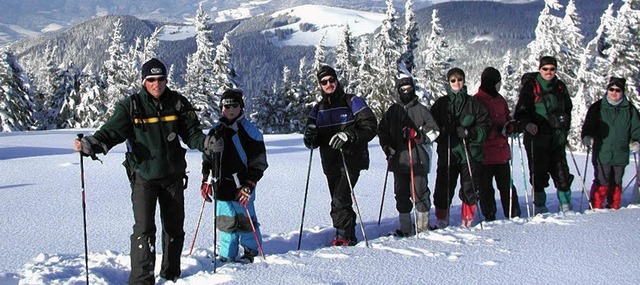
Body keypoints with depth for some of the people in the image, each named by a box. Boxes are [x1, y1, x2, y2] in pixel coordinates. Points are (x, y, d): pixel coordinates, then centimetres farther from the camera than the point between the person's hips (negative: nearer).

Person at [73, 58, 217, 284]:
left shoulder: (178, 103, -2)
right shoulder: (131, 106, -8)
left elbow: (191, 133, -1)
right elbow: (111, 131, -15)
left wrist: (205, 143, -22)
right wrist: (91, 144, -34)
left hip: (173, 174, 3)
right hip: (143, 176, -3)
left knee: (174, 227, 14)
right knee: (144, 229, -12)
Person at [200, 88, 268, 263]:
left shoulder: (250, 132, -6)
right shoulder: (215, 131, 9)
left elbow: (258, 163, -6)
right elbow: (207, 158, 17)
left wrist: (248, 186, -13)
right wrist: (206, 181, 10)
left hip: (241, 188, -4)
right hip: (222, 187, 4)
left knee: (245, 221, 5)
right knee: (226, 223, 9)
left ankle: (251, 250, 24)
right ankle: (227, 256, 18)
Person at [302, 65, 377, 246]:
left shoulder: (352, 102, -2)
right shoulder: (318, 108, 14)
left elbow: (370, 126, -9)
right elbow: (313, 139, 14)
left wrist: (348, 136, -24)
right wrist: (310, 138, -12)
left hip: (351, 159, -6)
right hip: (330, 163, 6)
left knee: (340, 199, -17)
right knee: (339, 200, 8)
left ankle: (344, 235, -10)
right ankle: (349, 236, 18)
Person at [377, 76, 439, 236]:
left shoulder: (421, 110, 4)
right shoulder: (392, 111, 12)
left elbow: (433, 131, 3)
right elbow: (382, 131, 20)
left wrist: (418, 135, -13)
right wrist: (387, 147, 4)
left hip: (418, 159, -3)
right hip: (399, 160, 3)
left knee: (420, 192, 0)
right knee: (401, 194, 5)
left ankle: (423, 225, 11)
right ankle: (405, 228, 12)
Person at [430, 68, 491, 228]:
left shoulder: (473, 103, 7)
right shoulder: (440, 104, 8)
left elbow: (485, 125, 4)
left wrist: (470, 133, -12)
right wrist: (443, 131, -13)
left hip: (470, 153, 0)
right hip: (447, 153, 0)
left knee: (470, 188, 1)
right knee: (444, 188, -2)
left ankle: (468, 220, 16)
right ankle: (441, 220, 11)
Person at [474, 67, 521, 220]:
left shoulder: (500, 100, 13)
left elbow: (507, 120, 20)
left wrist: (509, 126, -3)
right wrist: (498, 129, -21)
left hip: (502, 151, 6)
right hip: (485, 152, -6)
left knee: (506, 184, 10)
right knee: (485, 187, 4)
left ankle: (514, 215, 15)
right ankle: (489, 217, 11)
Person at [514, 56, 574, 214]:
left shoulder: (560, 87, 12)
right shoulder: (531, 87, -4)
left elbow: (568, 108, 26)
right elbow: (521, 110, -9)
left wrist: (565, 128, 19)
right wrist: (527, 123, -27)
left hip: (557, 137, 4)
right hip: (537, 136, -4)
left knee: (561, 171, 4)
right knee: (539, 172, -2)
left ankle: (566, 203, 18)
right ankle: (539, 206, 10)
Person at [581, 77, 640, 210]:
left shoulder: (629, 109, 8)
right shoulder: (597, 107, 3)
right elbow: (588, 126, 3)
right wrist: (587, 137, -15)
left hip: (621, 154, 3)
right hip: (602, 154, -2)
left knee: (616, 183, 11)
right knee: (601, 183, -7)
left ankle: (614, 208, 23)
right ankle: (596, 208, 1)